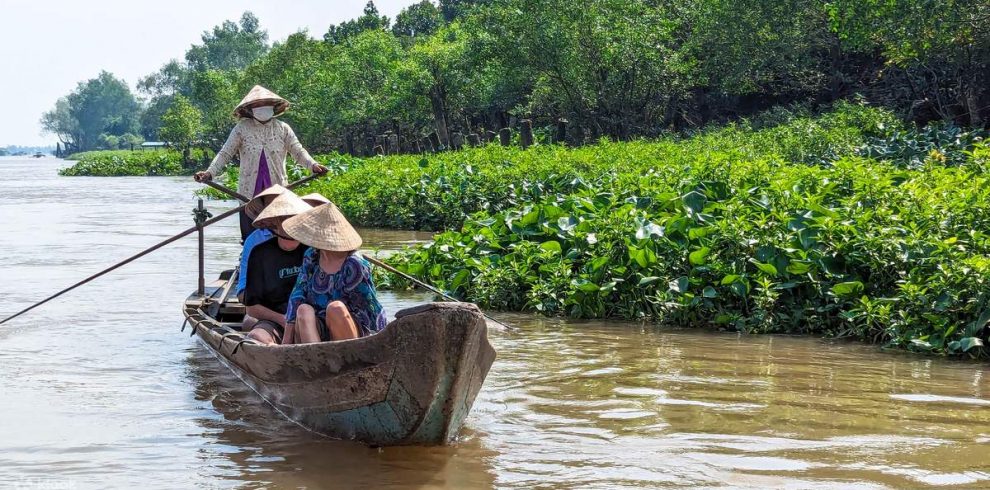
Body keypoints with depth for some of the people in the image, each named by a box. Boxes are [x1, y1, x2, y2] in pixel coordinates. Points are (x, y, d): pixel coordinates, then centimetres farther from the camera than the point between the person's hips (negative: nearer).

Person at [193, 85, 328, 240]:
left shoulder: (283, 129, 6)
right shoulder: (242, 129, 2)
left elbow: (298, 151, 1)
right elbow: (225, 153, -1)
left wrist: (312, 165, -19)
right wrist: (209, 172, -16)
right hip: (250, 192, -1)